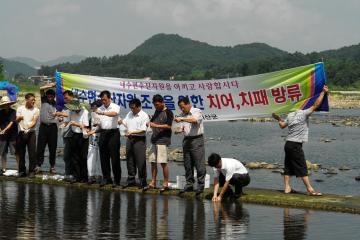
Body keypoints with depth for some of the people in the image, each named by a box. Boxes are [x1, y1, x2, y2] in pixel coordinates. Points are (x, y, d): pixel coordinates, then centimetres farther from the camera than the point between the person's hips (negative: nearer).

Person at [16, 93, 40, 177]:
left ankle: (32, 171, -1)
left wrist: (28, 127, -26)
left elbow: (34, 121, -6)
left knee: (32, 153, -5)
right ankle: (22, 171, 12)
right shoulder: (20, 109, 5)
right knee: (21, 152, 4)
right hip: (21, 133, 1)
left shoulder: (36, 110, 2)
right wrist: (19, 118, -28)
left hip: (31, 133, -1)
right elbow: (17, 120, -3)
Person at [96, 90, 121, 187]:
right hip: (103, 133, 5)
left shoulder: (115, 107, -2)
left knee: (115, 157, -4)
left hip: (113, 133, -5)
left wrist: (103, 113, -39)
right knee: (104, 157, 5)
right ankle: (106, 178, 13)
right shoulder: (100, 109, 13)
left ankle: (117, 180, 0)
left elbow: (113, 113, -26)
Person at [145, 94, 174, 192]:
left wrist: (156, 125, -19)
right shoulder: (157, 111, 18)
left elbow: (169, 126, -13)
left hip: (163, 140, -8)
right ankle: (153, 183, 13)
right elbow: (152, 121, 27)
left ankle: (166, 183, -4)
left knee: (163, 162, -9)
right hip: (154, 139, 8)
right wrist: (150, 123, 4)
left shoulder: (168, 112, -6)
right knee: (153, 162, 7)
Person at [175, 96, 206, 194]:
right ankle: (189, 184, 13)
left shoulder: (197, 112, -4)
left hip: (197, 139, -6)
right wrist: (180, 129, -3)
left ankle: (201, 185, -3)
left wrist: (182, 119, -31)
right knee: (187, 165, 7)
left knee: (199, 164, -7)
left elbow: (194, 120, -23)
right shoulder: (182, 115, 16)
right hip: (186, 140, 6)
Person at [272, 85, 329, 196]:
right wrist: (323, 92, -7)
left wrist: (278, 119, 43)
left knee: (288, 167, 11)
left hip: (288, 144, 8)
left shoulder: (290, 115, 12)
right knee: (302, 168, -7)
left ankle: (287, 187, 13)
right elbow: (316, 105, -12)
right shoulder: (303, 114, -10)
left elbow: (282, 125, 24)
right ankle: (310, 189, -7)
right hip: (296, 145, -8)